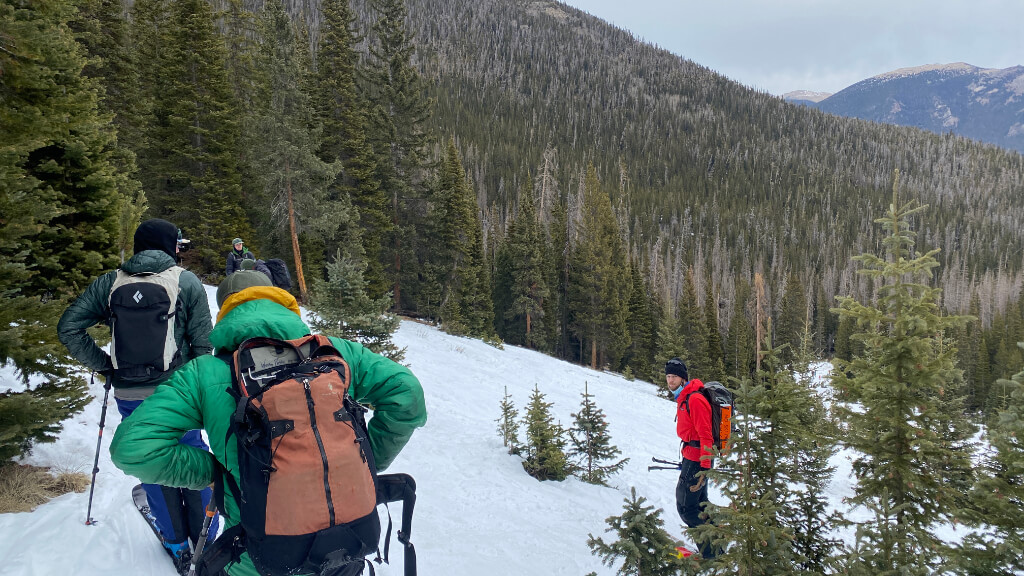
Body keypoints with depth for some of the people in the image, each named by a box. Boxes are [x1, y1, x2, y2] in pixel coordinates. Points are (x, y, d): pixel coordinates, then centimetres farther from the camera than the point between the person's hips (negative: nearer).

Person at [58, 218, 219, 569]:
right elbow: (203, 344, -6)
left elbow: (68, 328, -2)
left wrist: (103, 366, 7)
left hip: (129, 396, 2)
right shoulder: (188, 283, -6)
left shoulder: (109, 283, 1)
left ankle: (175, 543, 27)